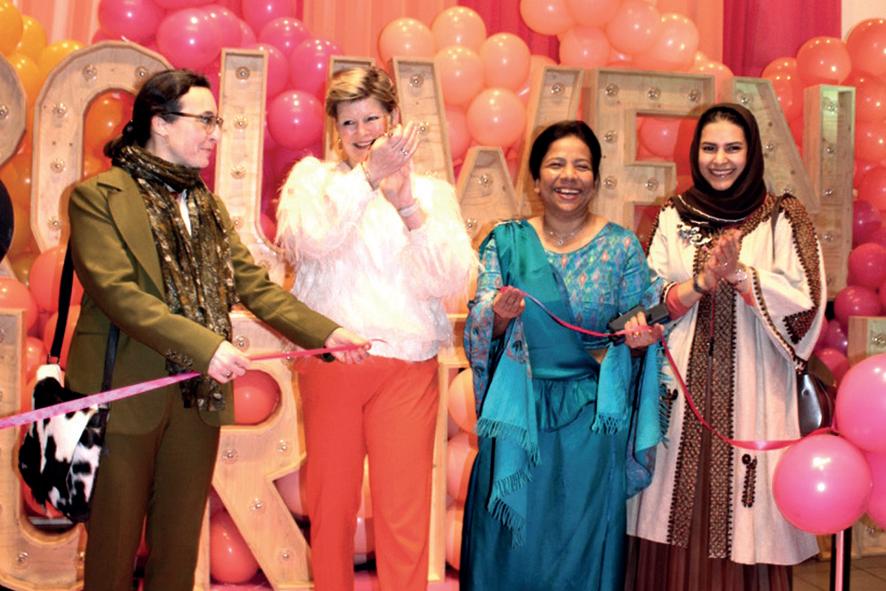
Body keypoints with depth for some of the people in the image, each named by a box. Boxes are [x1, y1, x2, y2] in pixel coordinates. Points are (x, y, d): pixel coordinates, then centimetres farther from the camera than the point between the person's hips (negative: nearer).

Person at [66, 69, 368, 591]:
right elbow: (116, 292, -18)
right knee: (115, 540, 6)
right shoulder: (98, 196, -6)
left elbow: (254, 283, 8)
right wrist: (205, 346, -26)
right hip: (128, 392, -5)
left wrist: (325, 332, -4)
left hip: (199, 394, 6)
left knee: (180, 544, 13)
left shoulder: (209, 205, 13)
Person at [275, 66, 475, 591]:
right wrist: (368, 177, -22)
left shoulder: (432, 192, 9)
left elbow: (452, 281, -4)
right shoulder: (312, 177, 8)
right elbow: (308, 239, -13)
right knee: (331, 504, 10)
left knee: (405, 511, -1)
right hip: (329, 362, 0)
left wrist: (410, 208, -15)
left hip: (407, 366, 0)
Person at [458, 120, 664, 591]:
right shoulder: (506, 242, 3)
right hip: (520, 417, 1)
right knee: (512, 542, 9)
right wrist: (500, 316, -21)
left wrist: (639, 336, -17)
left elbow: (642, 331, 5)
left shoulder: (622, 246, 0)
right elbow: (480, 334, -1)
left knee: (583, 543, 8)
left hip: (593, 421, -1)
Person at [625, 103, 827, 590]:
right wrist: (702, 281, -13)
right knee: (679, 511, 5)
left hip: (752, 388, -2)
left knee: (740, 515, 2)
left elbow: (804, 302, -6)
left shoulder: (783, 217, 2)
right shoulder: (673, 216, 8)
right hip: (681, 389, 2)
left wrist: (740, 273, -17)